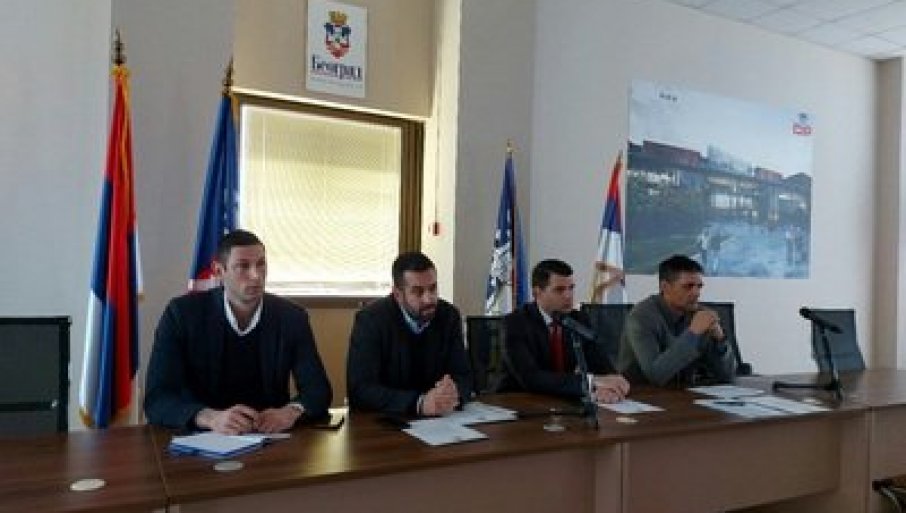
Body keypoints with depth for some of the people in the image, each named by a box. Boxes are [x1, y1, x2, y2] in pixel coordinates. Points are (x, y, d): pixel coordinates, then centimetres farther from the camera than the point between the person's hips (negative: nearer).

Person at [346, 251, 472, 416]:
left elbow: (463, 377, -1)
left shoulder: (449, 316, -2)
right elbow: (360, 389, -21)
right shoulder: (371, 319, -13)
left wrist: (453, 393, -24)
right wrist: (419, 403, -31)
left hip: (437, 421, 3)